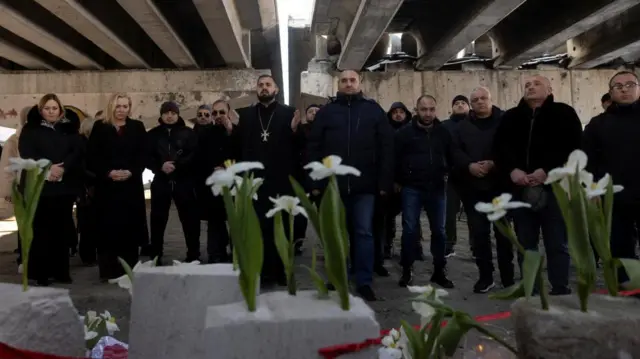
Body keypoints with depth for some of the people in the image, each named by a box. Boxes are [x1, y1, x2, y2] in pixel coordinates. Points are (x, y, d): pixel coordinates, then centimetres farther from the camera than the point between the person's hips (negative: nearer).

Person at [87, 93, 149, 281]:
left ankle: (129, 270, 13)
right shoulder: (99, 127, 5)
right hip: (106, 185, -1)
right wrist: (108, 172, -14)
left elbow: (143, 155, 2)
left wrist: (131, 172, -13)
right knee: (108, 227, 0)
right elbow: (91, 157, 0)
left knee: (130, 227, 4)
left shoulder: (137, 127, 9)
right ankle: (109, 270, 8)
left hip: (131, 185, 1)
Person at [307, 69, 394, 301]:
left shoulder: (374, 110, 6)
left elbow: (386, 147, 2)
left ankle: (364, 282, 11)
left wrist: (385, 181, -5)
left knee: (364, 232, 2)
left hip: (365, 185, -1)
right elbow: (313, 148, 4)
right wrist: (315, 182, -3)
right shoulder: (326, 112, 8)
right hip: (334, 184, 1)